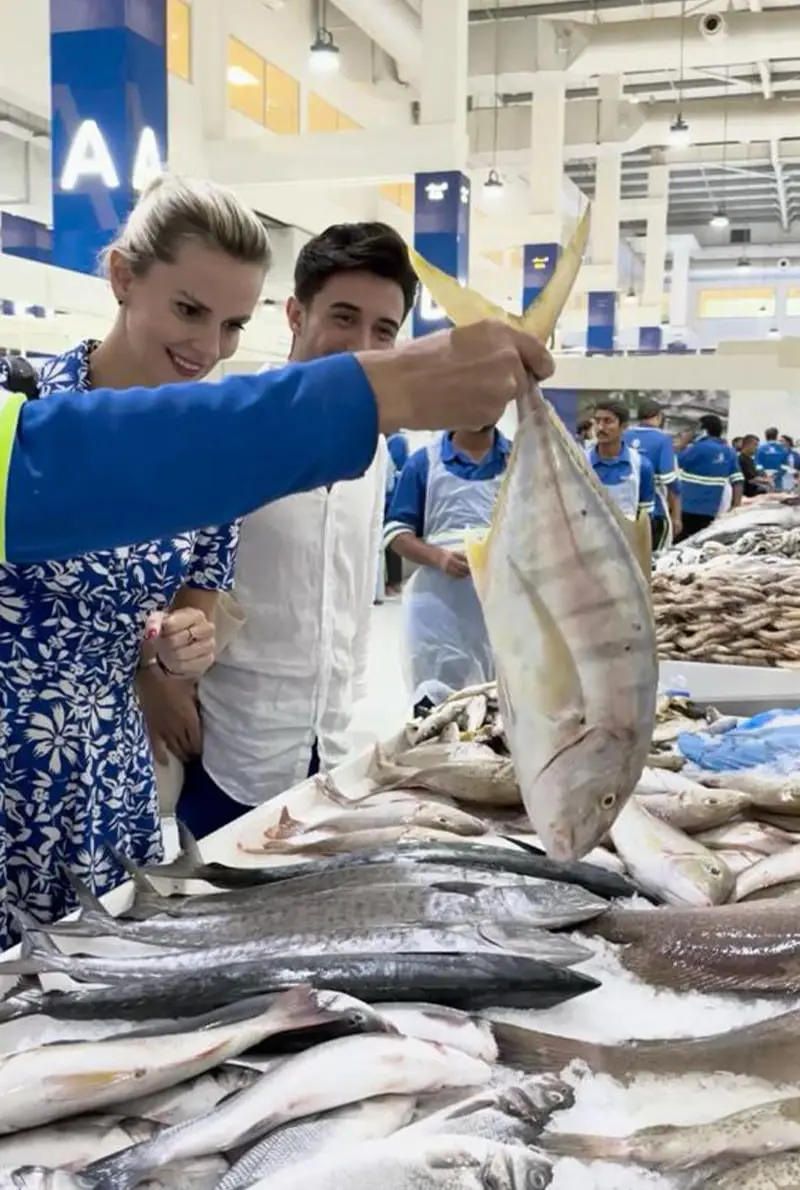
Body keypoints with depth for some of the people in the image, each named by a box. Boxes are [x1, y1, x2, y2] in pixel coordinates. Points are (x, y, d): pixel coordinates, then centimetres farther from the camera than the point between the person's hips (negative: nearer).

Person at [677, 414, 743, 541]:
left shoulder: (699, 448, -13)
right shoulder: (729, 451, 8)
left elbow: (676, 463, -2)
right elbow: (738, 480, 5)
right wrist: (736, 506, 8)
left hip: (689, 508, -6)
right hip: (713, 510, 6)